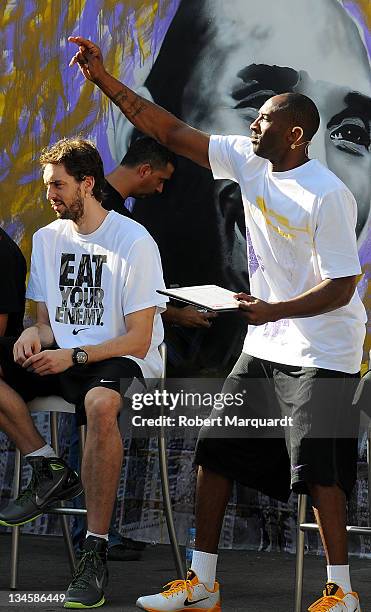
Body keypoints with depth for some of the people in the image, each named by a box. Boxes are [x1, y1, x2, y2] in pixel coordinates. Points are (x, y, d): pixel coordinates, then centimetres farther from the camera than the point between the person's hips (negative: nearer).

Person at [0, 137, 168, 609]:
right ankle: (49, 471, -12)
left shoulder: (134, 242, -9)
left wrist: (74, 356, -23)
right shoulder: (48, 238, 12)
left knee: (101, 402, -42)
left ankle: (95, 553, -36)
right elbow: (46, 319, 15)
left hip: (122, 361, -7)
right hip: (60, 356, 7)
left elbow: (139, 340, -12)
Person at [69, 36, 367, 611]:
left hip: (321, 353, -8)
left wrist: (275, 311, -29)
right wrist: (104, 78, -3)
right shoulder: (248, 161, 1)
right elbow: (172, 132, 3)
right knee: (214, 449, 6)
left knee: (318, 468, -10)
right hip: (263, 348, 8)